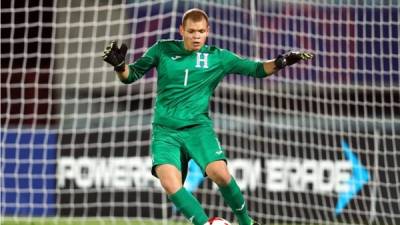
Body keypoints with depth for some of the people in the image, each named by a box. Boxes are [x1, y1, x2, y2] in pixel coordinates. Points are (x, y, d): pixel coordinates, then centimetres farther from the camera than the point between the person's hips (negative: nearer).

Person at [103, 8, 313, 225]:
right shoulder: (163, 50, 5)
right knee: (170, 183, -25)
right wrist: (119, 65, -15)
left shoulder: (218, 57, 5)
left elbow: (257, 69, 3)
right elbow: (130, 75, 7)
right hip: (165, 130, 1)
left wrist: (279, 62, -16)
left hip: (198, 128, 0)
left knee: (220, 174, -24)